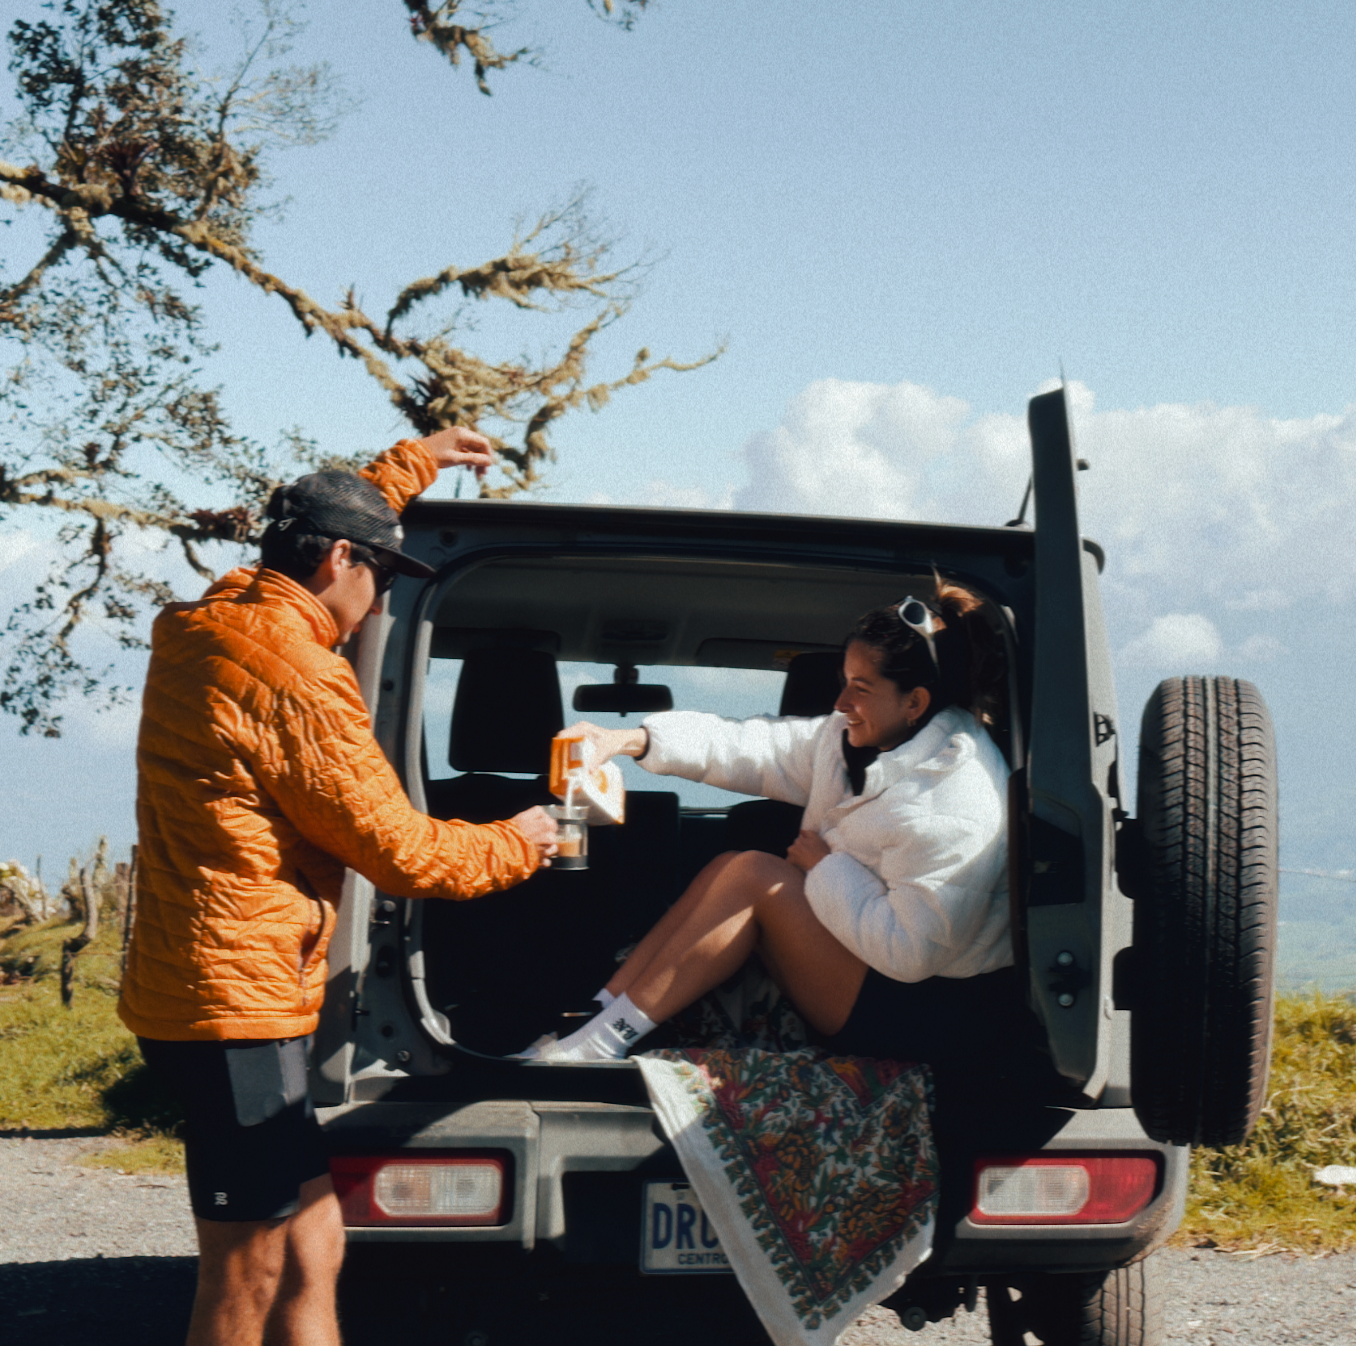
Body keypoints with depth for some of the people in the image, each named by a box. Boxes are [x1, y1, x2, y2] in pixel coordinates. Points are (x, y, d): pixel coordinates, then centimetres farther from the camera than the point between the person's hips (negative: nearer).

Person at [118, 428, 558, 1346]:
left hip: (183, 988, 10)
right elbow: (401, 853, -11)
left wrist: (412, 464, 40)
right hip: (241, 1004, -10)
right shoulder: (297, 679, -18)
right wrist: (515, 846, 7)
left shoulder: (202, 631, 10)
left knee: (312, 1248, 14)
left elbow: (314, 533, 33)